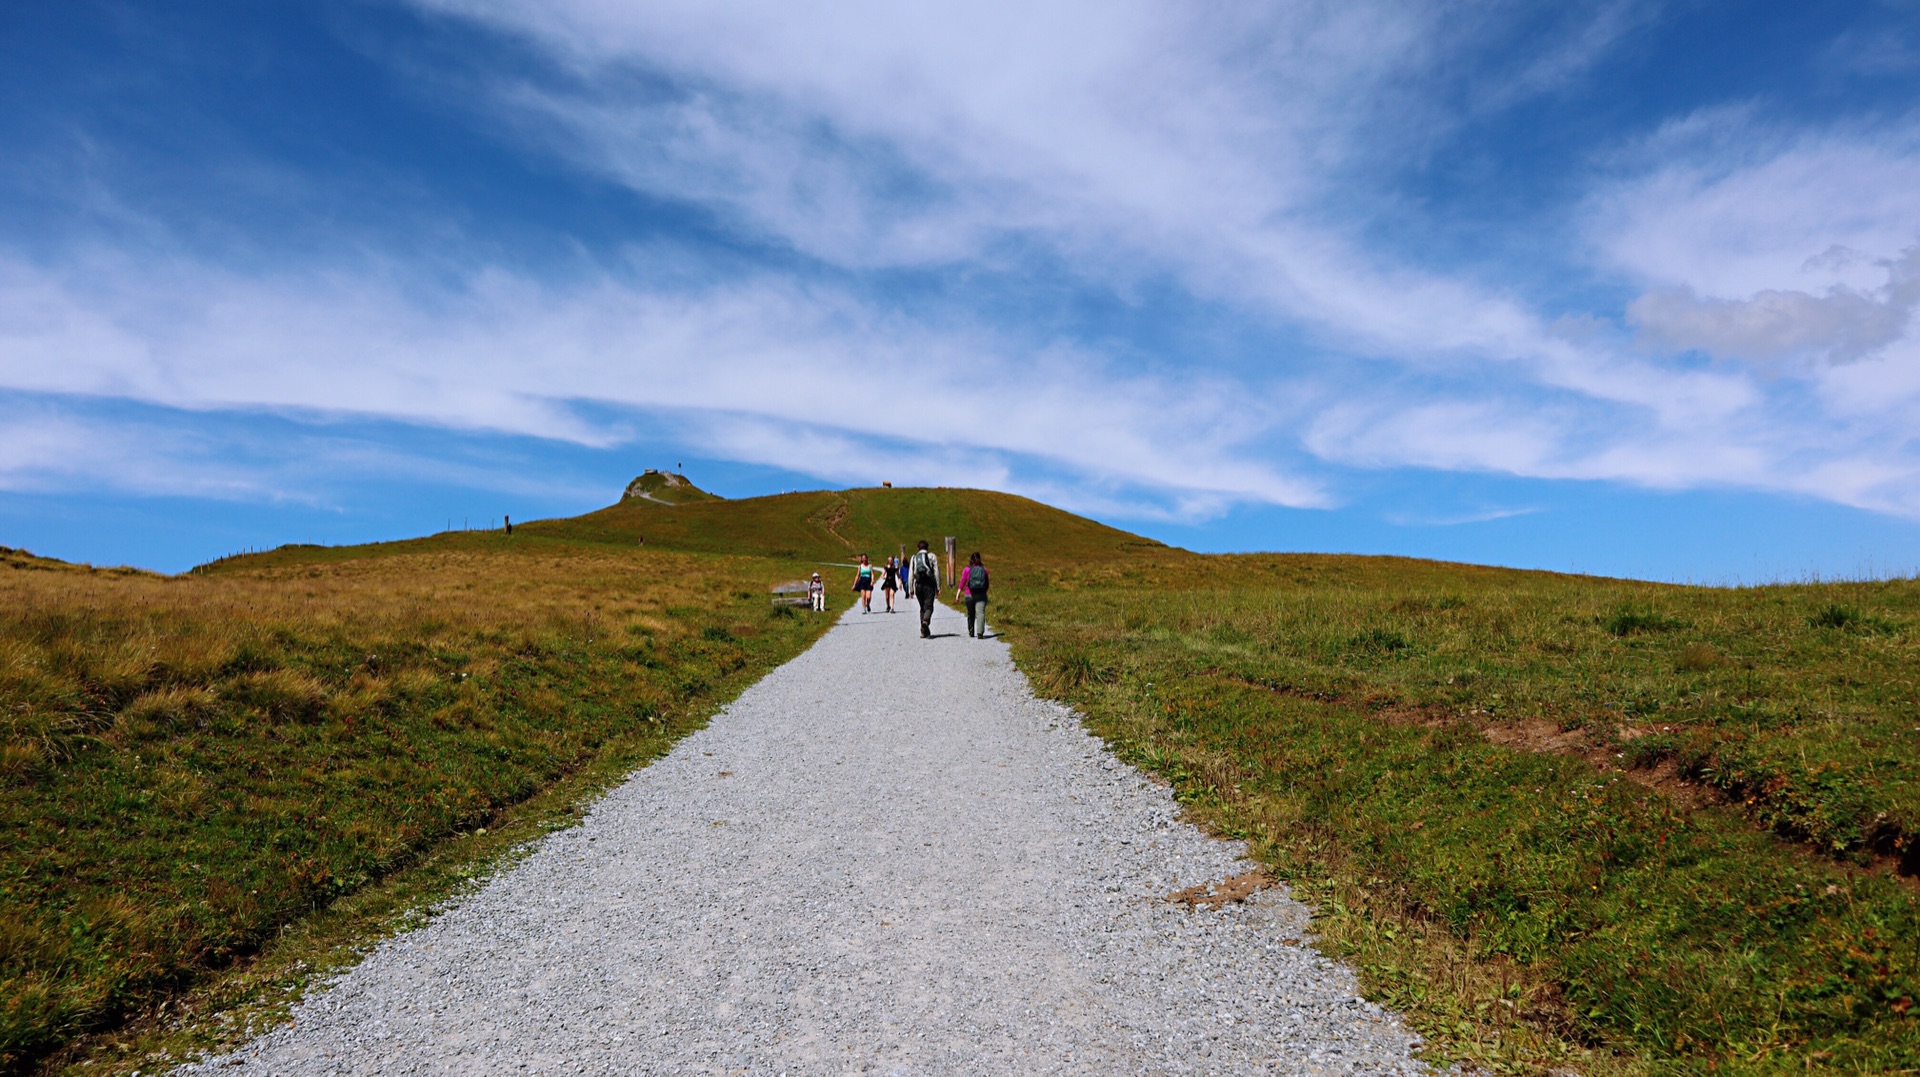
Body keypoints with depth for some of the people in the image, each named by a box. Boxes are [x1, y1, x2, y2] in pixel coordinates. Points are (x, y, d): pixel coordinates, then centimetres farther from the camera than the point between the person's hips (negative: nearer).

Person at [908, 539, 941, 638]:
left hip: (918, 585, 3)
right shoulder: (932, 556, 3)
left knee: (922, 608, 14)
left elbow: (911, 575, 8)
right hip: (929, 584, -3)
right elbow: (937, 573, -3)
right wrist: (938, 588, -1)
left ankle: (924, 632, 12)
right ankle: (925, 621, -35)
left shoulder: (914, 557, 11)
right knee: (928, 607, -4)